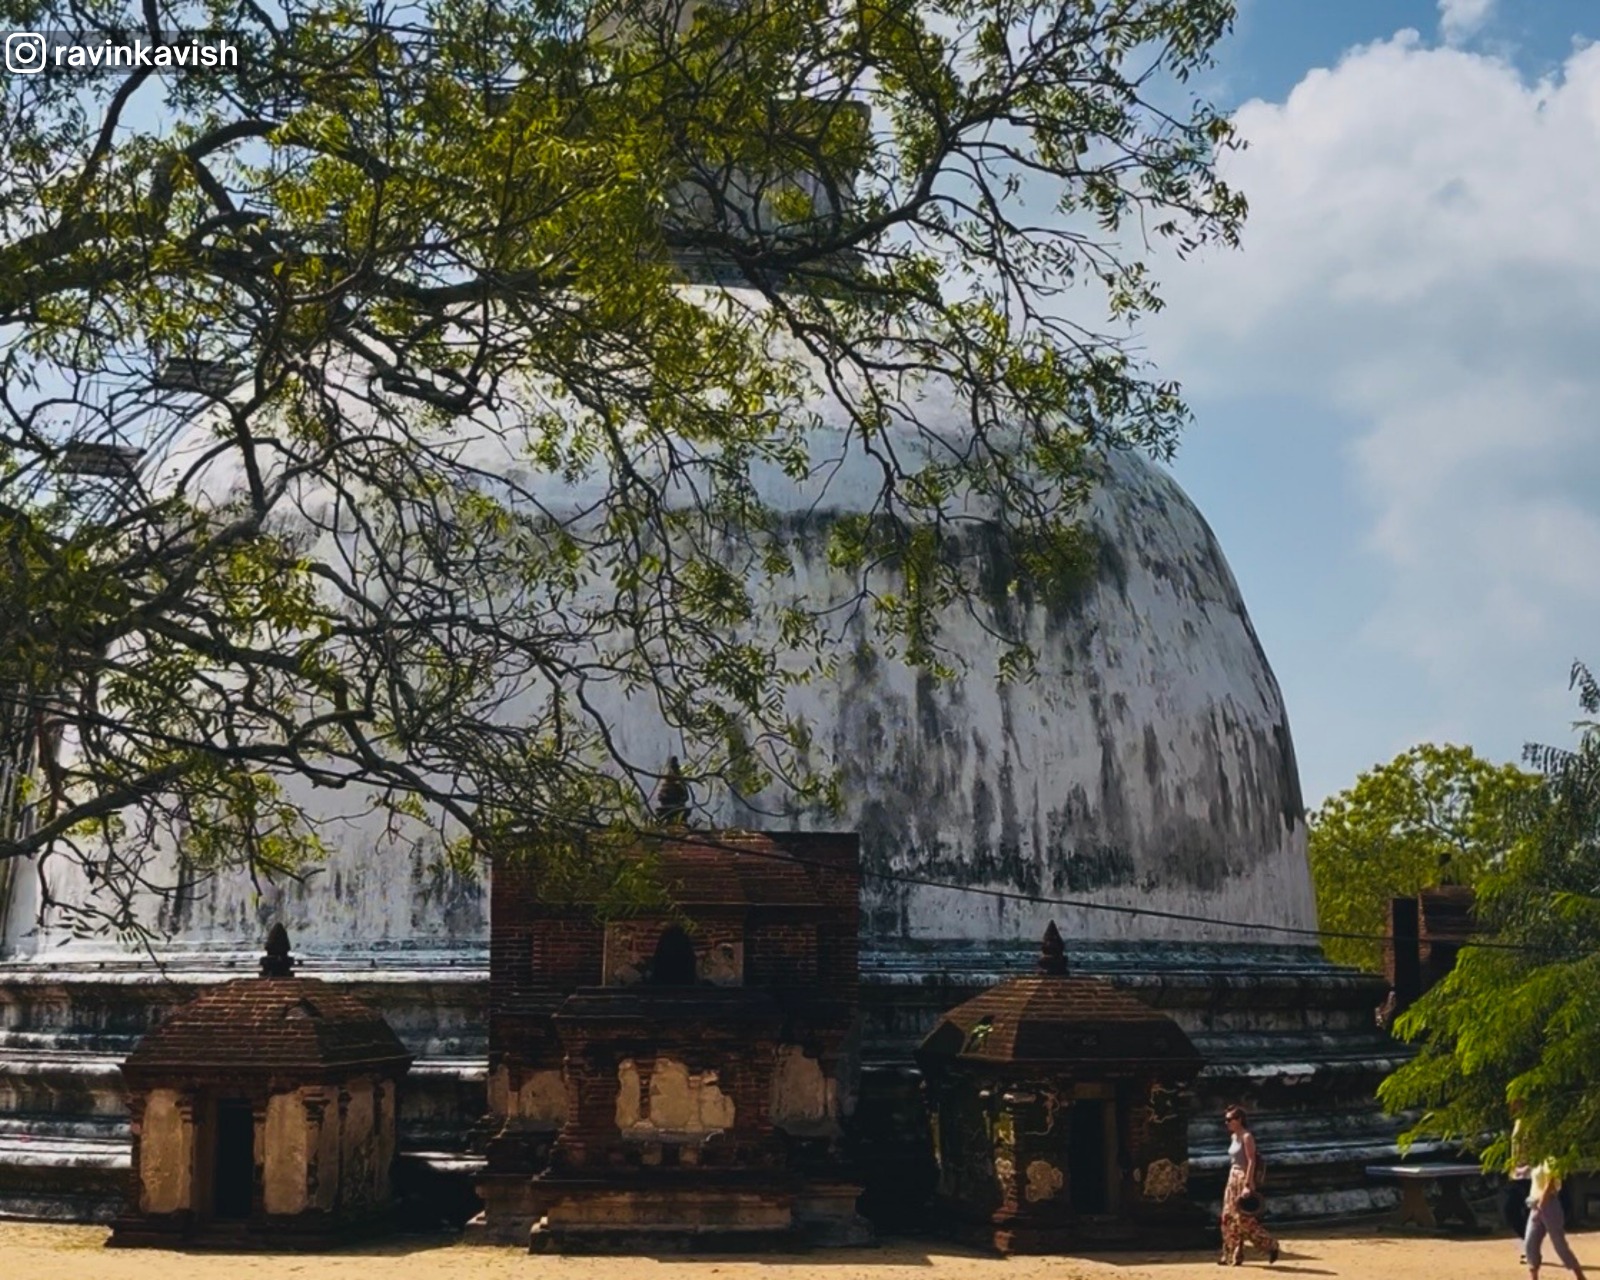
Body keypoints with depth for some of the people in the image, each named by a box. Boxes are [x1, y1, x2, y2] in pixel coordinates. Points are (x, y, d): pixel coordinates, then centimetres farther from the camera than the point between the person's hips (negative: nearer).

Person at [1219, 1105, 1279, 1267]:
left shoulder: (1247, 1137, -13)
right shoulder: (1233, 1137, 13)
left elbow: (1251, 1162, -18)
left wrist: (1247, 1184, -23)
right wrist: (1232, 1179, 17)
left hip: (1244, 1178, -9)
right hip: (1233, 1178, 9)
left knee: (1245, 1219, -8)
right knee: (1228, 1218, 5)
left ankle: (1270, 1246, 6)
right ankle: (1231, 1254, 9)